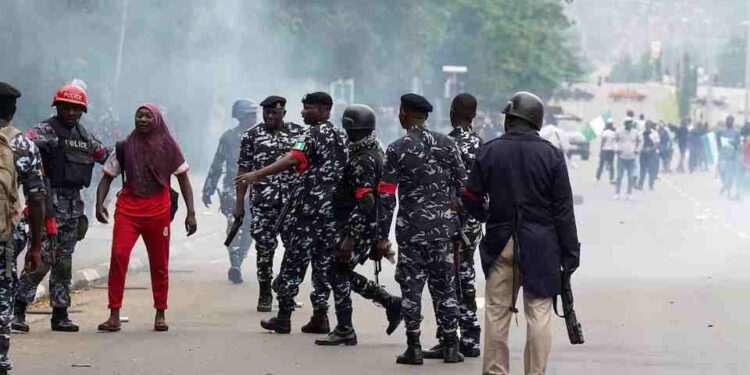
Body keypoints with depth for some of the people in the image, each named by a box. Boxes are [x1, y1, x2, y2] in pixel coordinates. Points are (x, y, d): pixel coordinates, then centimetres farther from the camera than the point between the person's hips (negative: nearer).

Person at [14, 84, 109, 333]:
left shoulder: (85, 137, 15)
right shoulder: (47, 130, -6)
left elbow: (106, 156, 26)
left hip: (73, 204, 7)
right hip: (50, 201, -7)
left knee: (64, 262, 10)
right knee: (43, 259, -13)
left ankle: (60, 314, 14)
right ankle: (17, 309, -9)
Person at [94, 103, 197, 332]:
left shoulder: (168, 148, 4)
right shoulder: (124, 148, 5)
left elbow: (183, 179, 7)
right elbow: (107, 177, 9)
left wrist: (191, 212, 0)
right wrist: (99, 203, -9)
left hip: (158, 210, 1)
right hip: (128, 208, -1)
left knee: (159, 264, 8)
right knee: (118, 255, -18)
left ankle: (160, 314, 23)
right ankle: (114, 315, -15)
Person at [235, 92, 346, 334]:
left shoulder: (315, 134, -10)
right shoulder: (340, 136, 14)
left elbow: (291, 160, -24)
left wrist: (256, 175, -32)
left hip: (309, 207, -7)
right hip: (334, 209, 7)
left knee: (294, 260, -2)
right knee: (324, 261, 8)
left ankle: (284, 317, -1)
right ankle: (320, 316, 6)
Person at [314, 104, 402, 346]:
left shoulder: (362, 160, -19)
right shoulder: (377, 152, 14)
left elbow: (365, 203, -24)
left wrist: (349, 237, -25)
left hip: (360, 226, -10)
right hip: (376, 226, 10)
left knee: (339, 274, -3)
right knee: (345, 274, 16)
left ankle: (344, 331, 0)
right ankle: (392, 304, 16)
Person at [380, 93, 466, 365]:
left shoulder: (398, 149, -6)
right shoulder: (447, 144, 4)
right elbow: (462, 186, 3)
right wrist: (458, 226, 11)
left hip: (411, 228, -3)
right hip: (444, 227, 3)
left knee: (411, 287, 3)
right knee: (445, 286, 9)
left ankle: (414, 348, 2)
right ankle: (450, 347, 10)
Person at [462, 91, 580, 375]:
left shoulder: (489, 152, -1)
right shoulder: (551, 155, -4)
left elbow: (471, 199, 4)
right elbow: (563, 209, -4)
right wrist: (570, 252, 1)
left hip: (500, 242, 2)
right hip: (541, 245, -2)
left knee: (497, 312, 8)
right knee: (538, 314, 1)